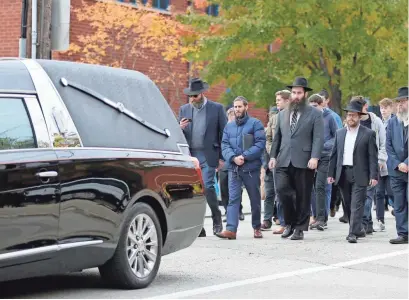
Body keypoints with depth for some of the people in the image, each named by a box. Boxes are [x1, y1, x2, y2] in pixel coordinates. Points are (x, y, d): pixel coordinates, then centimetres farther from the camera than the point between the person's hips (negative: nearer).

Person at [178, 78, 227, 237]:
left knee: (207, 187, -14)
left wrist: (222, 157, -2)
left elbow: (224, 134, 2)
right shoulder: (184, 109, 12)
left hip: (208, 156, -4)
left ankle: (217, 220, 5)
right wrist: (180, 128, -9)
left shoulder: (217, 109, 2)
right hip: (190, 156, 4)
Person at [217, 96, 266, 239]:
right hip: (233, 168, 3)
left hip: (251, 168, -3)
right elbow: (224, 145, 6)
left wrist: (244, 156, -18)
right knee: (233, 198, -6)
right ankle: (231, 229, -13)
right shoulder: (229, 126, 14)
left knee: (255, 199, 8)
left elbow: (260, 144, -10)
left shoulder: (255, 124, -1)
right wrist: (233, 158, -13)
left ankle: (257, 228, 21)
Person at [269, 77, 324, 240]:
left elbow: (318, 138, -4)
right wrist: (273, 156, 10)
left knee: (303, 196, 0)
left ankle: (300, 228, 10)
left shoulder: (315, 114, 4)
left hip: (304, 162, -3)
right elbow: (277, 137, 21)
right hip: (284, 161, 3)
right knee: (282, 189, -12)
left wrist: (315, 157, -16)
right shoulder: (282, 114, 19)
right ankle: (290, 222, 6)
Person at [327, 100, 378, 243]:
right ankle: (359, 229, 23)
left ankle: (353, 233, -13)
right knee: (348, 205, 10)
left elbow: (373, 156, -4)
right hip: (343, 174, 5)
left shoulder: (368, 134, 0)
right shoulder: (340, 133, 12)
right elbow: (334, 155, 14)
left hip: (359, 175, -5)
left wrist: (373, 176, -11)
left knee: (357, 205, -10)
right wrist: (331, 173, 7)